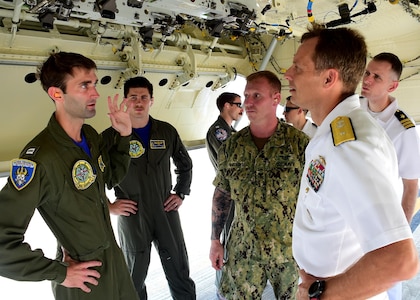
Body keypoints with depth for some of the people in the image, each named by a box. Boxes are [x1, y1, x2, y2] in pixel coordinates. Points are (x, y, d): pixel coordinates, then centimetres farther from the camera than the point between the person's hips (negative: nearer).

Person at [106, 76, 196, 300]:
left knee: (180, 274, 14)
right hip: (131, 217, -2)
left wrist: (181, 194, 7)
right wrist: (108, 206, -5)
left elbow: (185, 165, 15)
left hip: (166, 212, 2)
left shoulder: (167, 132, 1)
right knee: (135, 278, 16)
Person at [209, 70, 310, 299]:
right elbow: (221, 195, 4)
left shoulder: (300, 143, -11)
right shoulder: (231, 146, -2)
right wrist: (215, 240, 4)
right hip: (243, 248, 2)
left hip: (291, 248, -2)